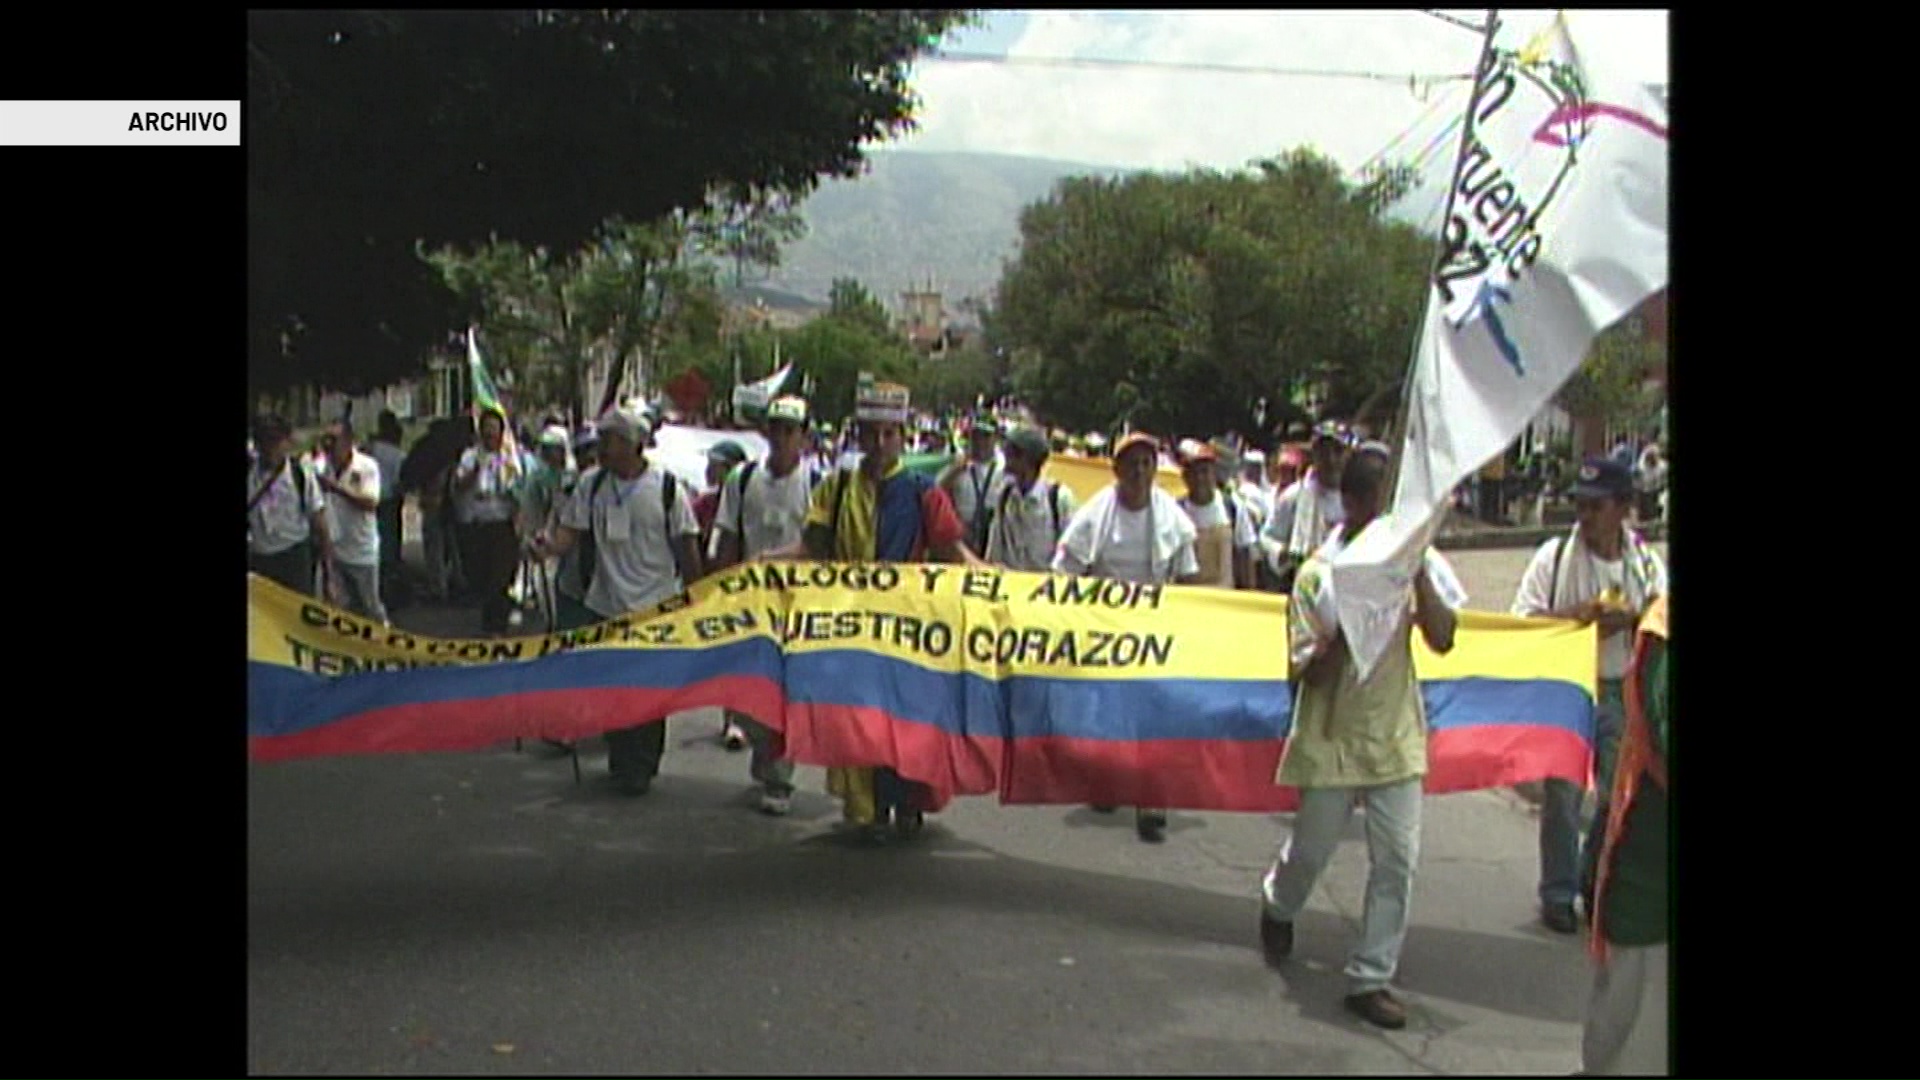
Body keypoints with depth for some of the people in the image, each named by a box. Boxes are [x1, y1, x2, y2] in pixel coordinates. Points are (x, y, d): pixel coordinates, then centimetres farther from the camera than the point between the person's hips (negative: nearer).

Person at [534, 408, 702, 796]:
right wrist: (550, 546, -22)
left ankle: (641, 768, 13)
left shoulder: (667, 489, -4)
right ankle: (621, 763, 21)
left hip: (655, 607, -3)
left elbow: (687, 547, 0)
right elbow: (571, 531, 1)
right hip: (605, 604, 3)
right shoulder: (591, 484, 4)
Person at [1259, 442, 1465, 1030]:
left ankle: (1370, 979, 10)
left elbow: (1442, 639, -10)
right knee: (1310, 849, 12)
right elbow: (1308, 673, -12)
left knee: (1397, 860, -2)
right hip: (1332, 738, -2)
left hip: (1396, 734, 3)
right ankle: (1277, 907, 46)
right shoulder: (1318, 575, -11)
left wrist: (1418, 572, -19)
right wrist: (1348, 627, -27)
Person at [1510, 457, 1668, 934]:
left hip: (1621, 691, 3)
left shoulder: (1646, 560, 2)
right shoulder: (1555, 555, -6)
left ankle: (1595, 882, 29)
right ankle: (1558, 894, 16)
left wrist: (1629, 617, -14)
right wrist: (1575, 614, -20)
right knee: (1563, 793, 2)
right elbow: (1523, 617, -5)